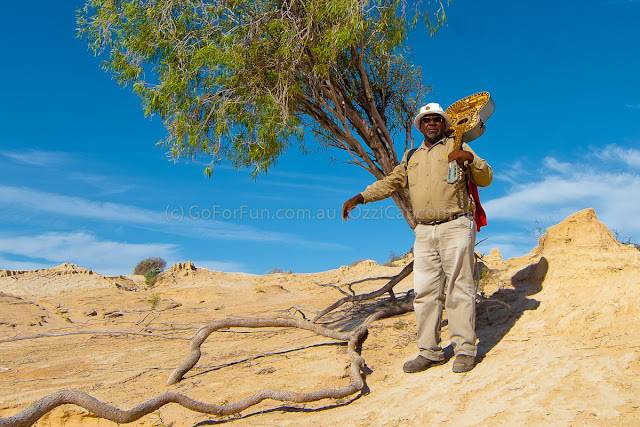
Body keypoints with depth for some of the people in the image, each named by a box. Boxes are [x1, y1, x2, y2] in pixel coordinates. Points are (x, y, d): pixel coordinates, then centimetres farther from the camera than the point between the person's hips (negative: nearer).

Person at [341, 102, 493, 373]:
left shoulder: (457, 148, 8)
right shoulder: (412, 158, 22)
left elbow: (486, 179, 4)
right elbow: (390, 183, 20)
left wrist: (470, 158, -15)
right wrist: (359, 198, 9)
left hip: (455, 227, -5)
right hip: (424, 232, 5)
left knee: (458, 289, -5)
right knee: (424, 291, 3)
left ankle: (465, 350, 3)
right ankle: (429, 352, 10)